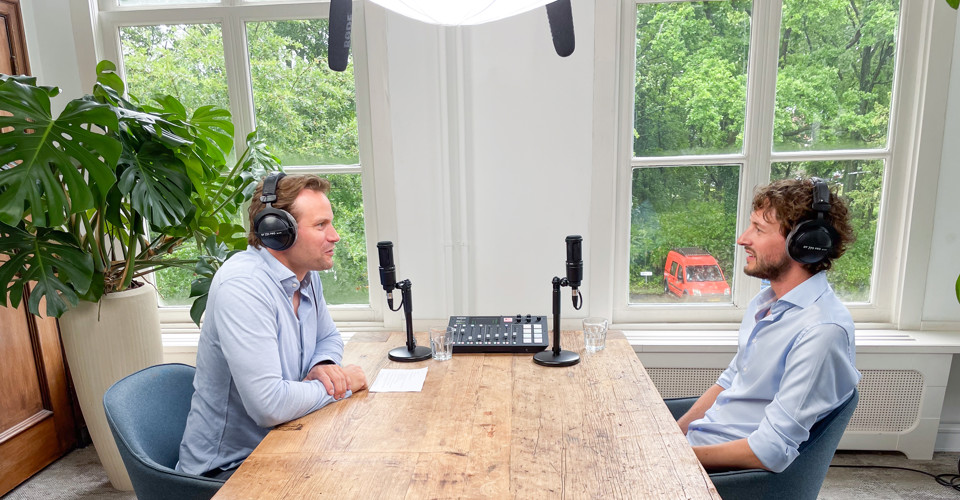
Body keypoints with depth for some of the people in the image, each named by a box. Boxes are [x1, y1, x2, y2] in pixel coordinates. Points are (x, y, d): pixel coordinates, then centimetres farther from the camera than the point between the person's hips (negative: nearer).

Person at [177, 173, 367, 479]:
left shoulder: (308, 275, 1)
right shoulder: (242, 285, -27)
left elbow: (329, 337, 18)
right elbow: (270, 405, -32)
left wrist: (323, 366, -6)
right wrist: (339, 386, -16)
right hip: (228, 468, -7)